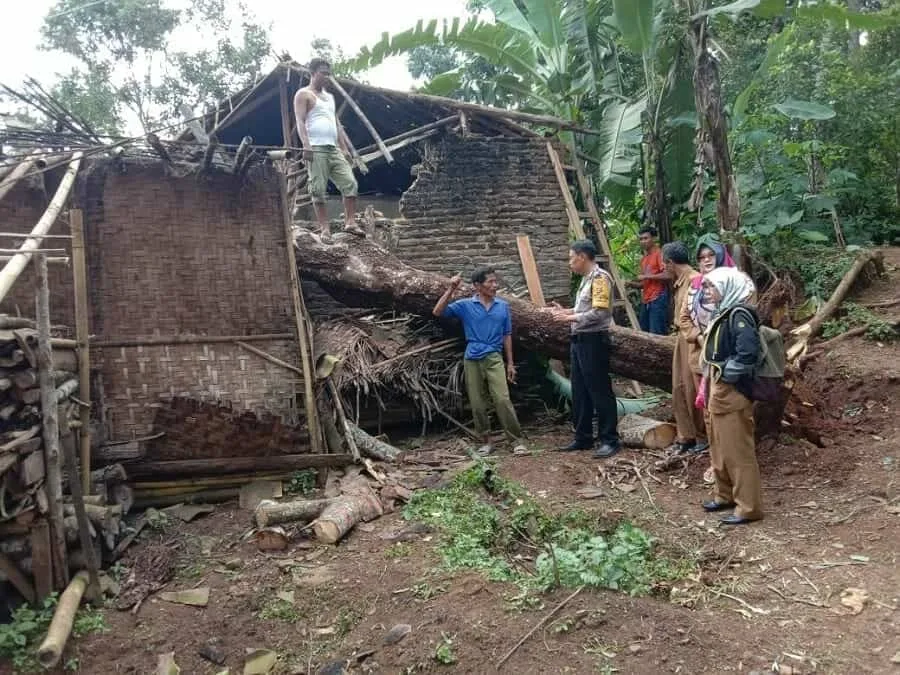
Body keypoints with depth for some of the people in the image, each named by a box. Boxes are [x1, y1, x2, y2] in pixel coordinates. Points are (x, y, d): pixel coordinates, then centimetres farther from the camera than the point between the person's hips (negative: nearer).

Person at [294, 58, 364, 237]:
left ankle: (350, 222, -3)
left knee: (350, 183, -5)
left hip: (334, 149, 7)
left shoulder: (329, 97, 26)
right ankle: (324, 228, -6)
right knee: (318, 189, -7)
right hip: (316, 149, -7)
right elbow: (300, 121, -8)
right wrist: (306, 145, -22)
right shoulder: (303, 95, 3)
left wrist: (345, 147, 16)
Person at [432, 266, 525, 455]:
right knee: (477, 404, 6)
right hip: (472, 360, 0)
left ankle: (516, 440, -3)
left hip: (494, 358, 0)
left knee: (503, 400, -10)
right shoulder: (465, 305, -1)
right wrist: (451, 290, -17)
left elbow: (507, 335, 11)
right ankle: (485, 441, 18)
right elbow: (438, 312, -8)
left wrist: (510, 363, 10)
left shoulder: (503, 305, 5)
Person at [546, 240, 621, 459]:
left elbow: (599, 313, -21)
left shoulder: (600, 277, -13)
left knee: (600, 391, -4)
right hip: (580, 341, 10)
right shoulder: (586, 278, 14)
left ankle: (609, 440, 4)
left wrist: (570, 318, -17)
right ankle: (583, 438, 22)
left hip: (593, 341, -10)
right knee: (579, 392, 13)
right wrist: (564, 312, 9)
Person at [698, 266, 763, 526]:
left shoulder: (740, 314, -18)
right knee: (720, 447, 19)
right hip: (719, 389, 10)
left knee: (738, 450, -3)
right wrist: (710, 385, 11)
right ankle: (726, 495, 32)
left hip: (733, 392, -10)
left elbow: (747, 354, -28)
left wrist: (725, 375, -17)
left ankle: (749, 506, 6)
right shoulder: (722, 313, 12)